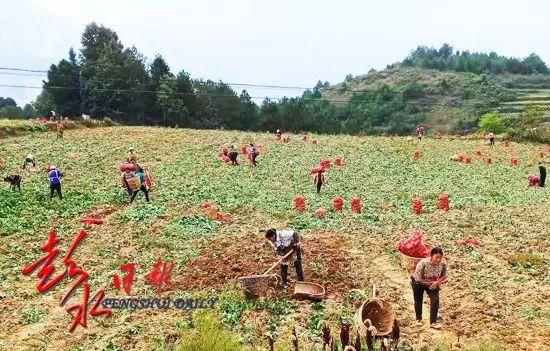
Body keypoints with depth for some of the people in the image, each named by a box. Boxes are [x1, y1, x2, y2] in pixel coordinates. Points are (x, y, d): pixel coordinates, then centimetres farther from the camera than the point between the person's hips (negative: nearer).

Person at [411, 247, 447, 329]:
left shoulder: (443, 264, -24)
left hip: (433, 283, 3)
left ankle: (433, 322, 5)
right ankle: (418, 319, 35)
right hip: (418, 283, -2)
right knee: (418, 301, 12)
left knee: (435, 301, -10)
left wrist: (437, 282, -25)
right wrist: (429, 283, -24)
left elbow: (444, 276, -7)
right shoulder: (423, 263, -36)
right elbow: (418, 278, -29)